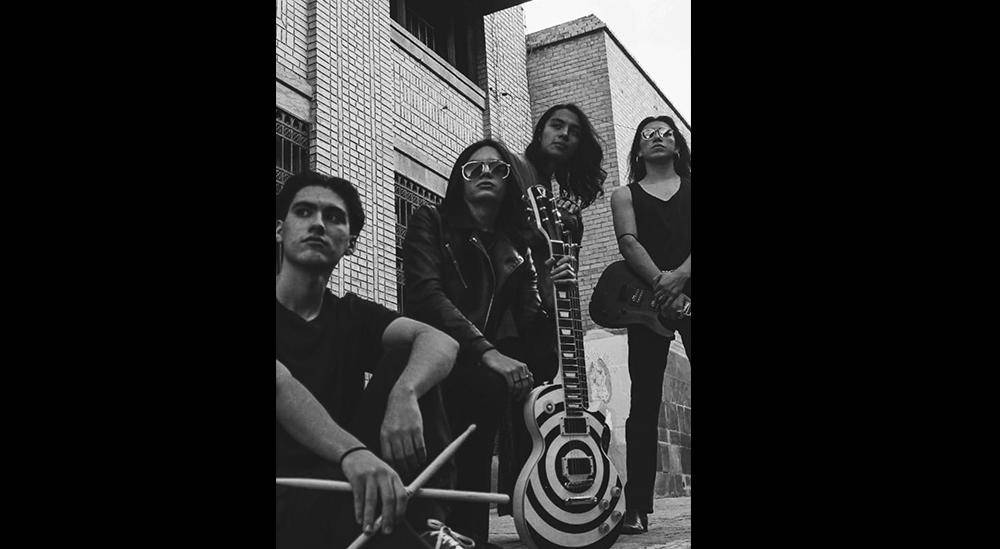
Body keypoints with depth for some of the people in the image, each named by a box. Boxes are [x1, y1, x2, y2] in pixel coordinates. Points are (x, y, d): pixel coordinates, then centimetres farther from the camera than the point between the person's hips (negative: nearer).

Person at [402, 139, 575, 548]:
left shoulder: (515, 249, 19)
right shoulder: (432, 223, 6)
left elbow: (531, 327, 12)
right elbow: (425, 294, -13)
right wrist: (488, 352, -23)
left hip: (475, 375, 5)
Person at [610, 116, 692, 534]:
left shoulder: (691, 187, 18)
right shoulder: (626, 195, 18)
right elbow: (629, 242, 0)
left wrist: (680, 276, -18)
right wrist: (660, 283, -18)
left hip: (689, 289, 0)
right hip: (647, 297, 0)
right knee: (645, 401, -2)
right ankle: (637, 508, -2)